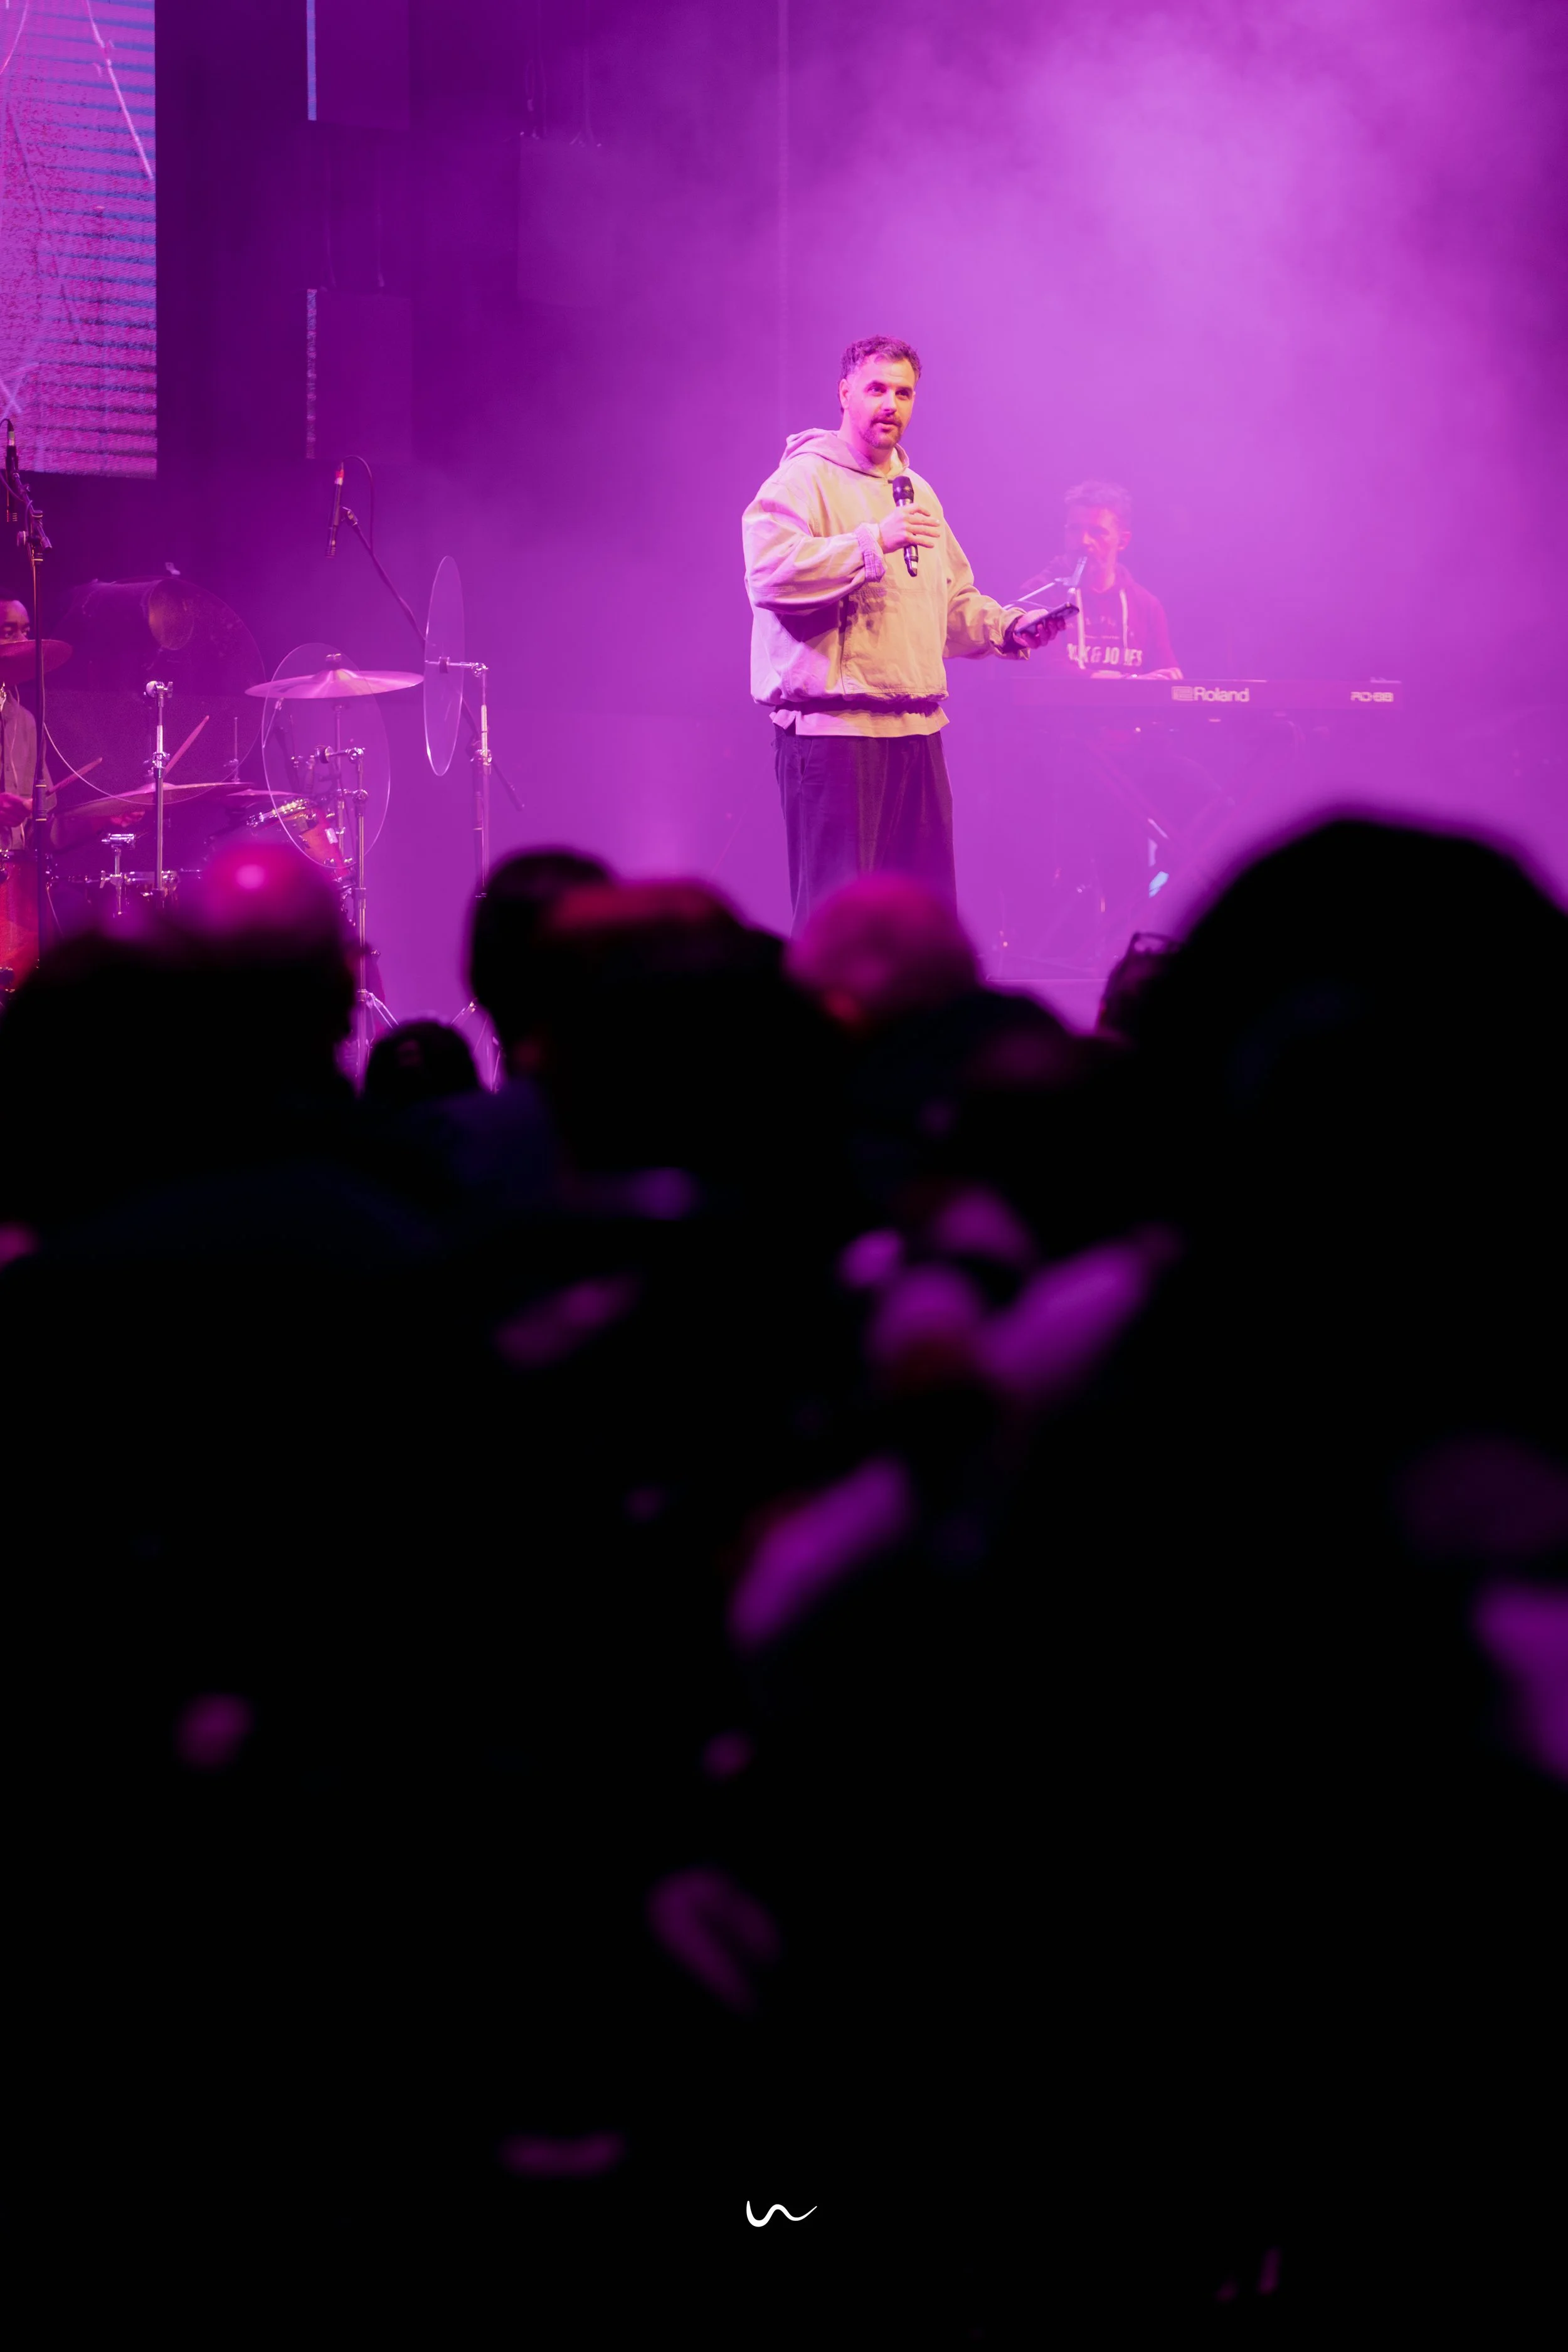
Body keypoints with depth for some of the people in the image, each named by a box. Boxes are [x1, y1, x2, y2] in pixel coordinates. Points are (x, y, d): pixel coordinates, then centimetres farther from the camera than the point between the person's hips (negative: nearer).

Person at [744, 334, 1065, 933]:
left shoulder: (917, 492, 23)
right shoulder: (803, 480, -4)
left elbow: (953, 602, 31)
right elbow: (770, 572, -21)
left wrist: (1008, 628, 12)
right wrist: (874, 543, -25)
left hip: (917, 727, 8)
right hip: (833, 726, -8)